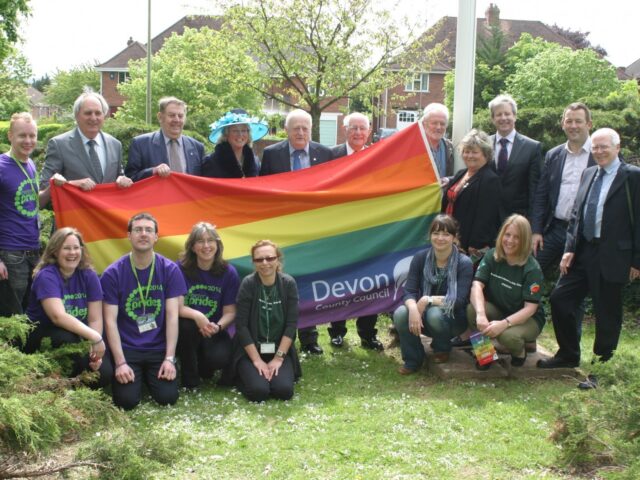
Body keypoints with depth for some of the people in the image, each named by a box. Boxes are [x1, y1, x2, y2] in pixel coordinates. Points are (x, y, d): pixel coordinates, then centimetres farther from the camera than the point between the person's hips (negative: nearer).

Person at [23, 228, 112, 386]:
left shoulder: (89, 275, -4)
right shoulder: (46, 276, -18)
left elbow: (95, 319, -8)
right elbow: (58, 316, -33)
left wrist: (95, 349, -26)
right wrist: (94, 337, -41)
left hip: (78, 336, 4)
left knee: (104, 372, -21)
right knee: (67, 340, -38)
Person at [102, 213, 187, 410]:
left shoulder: (170, 270, -3)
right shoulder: (113, 273, -7)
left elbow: (172, 316, -5)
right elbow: (110, 321, -8)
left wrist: (169, 358, -12)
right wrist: (120, 362, -15)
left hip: (159, 348, 1)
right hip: (127, 348, -1)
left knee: (168, 398, -13)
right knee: (127, 400, -17)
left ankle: (150, 377, 20)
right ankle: (137, 377, 18)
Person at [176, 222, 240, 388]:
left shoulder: (228, 273, -5)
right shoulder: (180, 269, -10)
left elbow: (230, 312, -5)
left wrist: (218, 327, -28)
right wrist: (197, 316, -36)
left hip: (214, 331, 1)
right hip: (187, 331, -1)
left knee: (220, 358, -29)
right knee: (186, 326, -36)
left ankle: (203, 367, 13)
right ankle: (189, 378, -11)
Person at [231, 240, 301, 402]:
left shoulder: (288, 283, -6)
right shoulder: (248, 284, -11)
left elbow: (291, 324, -7)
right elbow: (241, 325, -12)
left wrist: (278, 357, -13)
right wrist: (256, 360, -15)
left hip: (280, 349, 2)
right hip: (250, 349, -1)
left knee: (284, 390, -21)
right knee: (258, 391, -23)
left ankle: (277, 371, 13)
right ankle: (245, 375, 11)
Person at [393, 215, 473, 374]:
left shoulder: (464, 263, -16)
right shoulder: (420, 258, -7)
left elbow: (459, 301, -22)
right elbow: (409, 291, -12)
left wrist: (427, 300, -29)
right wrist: (413, 308, -34)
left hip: (453, 318, -3)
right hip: (423, 316, 3)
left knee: (435, 314, -37)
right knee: (400, 314, -28)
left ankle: (442, 349, -3)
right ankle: (413, 360, -5)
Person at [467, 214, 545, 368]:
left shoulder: (532, 269, -19)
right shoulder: (492, 256, -8)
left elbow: (530, 308, -22)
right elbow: (477, 285, -20)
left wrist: (504, 323, -38)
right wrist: (481, 314, -39)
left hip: (526, 318, -3)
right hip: (498, 311, 3)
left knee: (508, 336, -36)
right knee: (472, 309, -28)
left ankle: (521, 349, 2)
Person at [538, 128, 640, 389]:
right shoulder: (588, 174, 12)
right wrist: (570, 249, 4)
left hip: (611, 257, -6)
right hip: (582, 251, 6)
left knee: (607, 314, 4)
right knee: (559, 299, 7)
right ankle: (568, 355, 26)